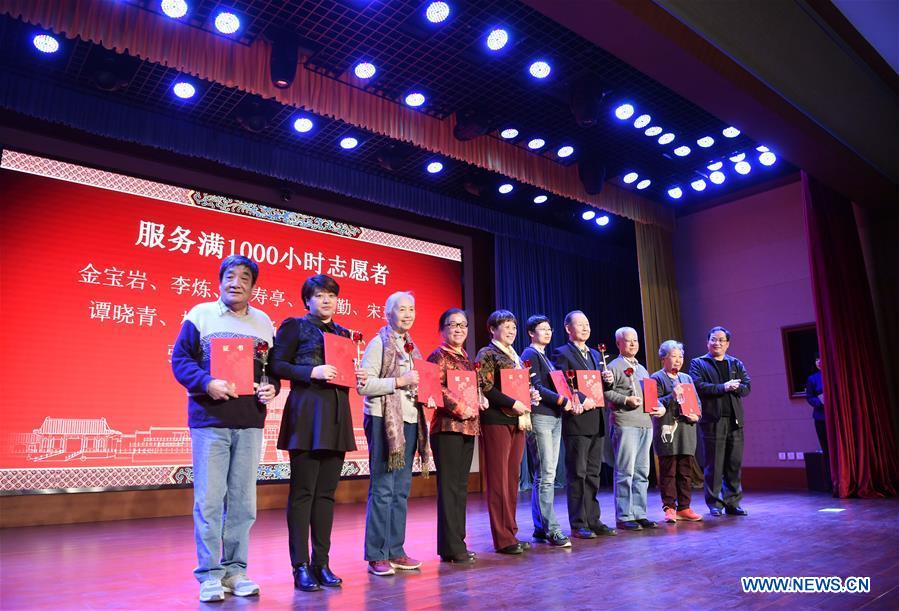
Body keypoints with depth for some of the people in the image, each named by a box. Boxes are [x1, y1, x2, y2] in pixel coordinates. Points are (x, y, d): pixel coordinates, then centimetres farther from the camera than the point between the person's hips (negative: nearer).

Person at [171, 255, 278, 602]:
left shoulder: (264, 323, 11)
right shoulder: (200, 315, 2)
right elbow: (180, 359, -2)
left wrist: (271, 388, -6)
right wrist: (207, 384, -18)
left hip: (250, 423, 3)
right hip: (209, 420, -3)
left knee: (243, 501, 9)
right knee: (209, 500, -1)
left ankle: (235, 571, 21)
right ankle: (209, 574, 12)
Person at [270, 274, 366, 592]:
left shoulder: (344, 333, 18)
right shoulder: (294, 326, 1)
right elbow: (277, 366, -6)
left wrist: (356, 376, 2)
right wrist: (312, 371, -17)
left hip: (337, 415, 6)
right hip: (306, 413, -5)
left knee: (326, 491, 9)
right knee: (303, 491, -1)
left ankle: (321, 562, 17)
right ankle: (300, 566, 8)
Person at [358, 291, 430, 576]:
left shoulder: (410, 346, 17)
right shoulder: (379, 343, -5)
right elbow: (364, 384, -14)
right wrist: (399, 381, -17)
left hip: (410, 420, 8)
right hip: (384, 420, -7)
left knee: (401, 488, 10)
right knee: (382, 488, -4)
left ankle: (395, 550, 19)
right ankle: (377, 555, 5)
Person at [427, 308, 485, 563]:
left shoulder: (465, 358, 18)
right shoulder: (438, 356, -5)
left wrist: (479, 400, 4)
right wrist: (464, 408, -16)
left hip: (468, 427, 8)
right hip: (447, 427, -8)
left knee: (461, 486, 12)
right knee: (449, 486, -5)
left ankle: (457, 542, 20)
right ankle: (451, 547, 2)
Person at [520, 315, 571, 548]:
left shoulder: (545, 357, 23)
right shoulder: (529, 355, -4)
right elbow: (536, 387, -14)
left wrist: (566, 400, 6)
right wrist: (562, 400, -15)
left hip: (554, 418, 9)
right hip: (539, 417, -9)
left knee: (546, 474, 9)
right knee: (546, 475, -9)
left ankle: (540, 528, 14)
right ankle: (552, 530, -6)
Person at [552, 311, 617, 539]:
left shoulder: (595, 355, 19)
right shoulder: (562, 354, -4)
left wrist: (608, 380, 1)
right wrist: (581, 400, -23)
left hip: (596, 422, 7)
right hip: (577, 421, -7)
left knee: (593, 474, 11)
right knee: (578, 475, -1)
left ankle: (593, 521, 18)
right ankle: (578, 525, 6)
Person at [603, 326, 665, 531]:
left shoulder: (642, 369, 22)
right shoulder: (614, 366, -2)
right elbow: (605, 392, -11)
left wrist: (660, 406, 9)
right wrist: (626, 400, -21)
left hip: (645, 422, 8)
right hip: (625, 424, -8)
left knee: (642, 472, 10)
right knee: (625, 472, -5)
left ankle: (639, 514, 18)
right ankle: (624, 517, 2)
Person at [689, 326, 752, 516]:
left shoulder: (736, 364, 17)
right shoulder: (698, 363, 5)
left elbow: (747, 386, 7)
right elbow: (698, 386, -10)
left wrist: (734, 387, -12)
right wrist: (723, 387, -14)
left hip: (734, 420, 4)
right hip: (712, 421, -4)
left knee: (734, 464, 6)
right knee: (714, 466, 0)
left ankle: (732, 503, 16)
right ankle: (714, 504, 9)